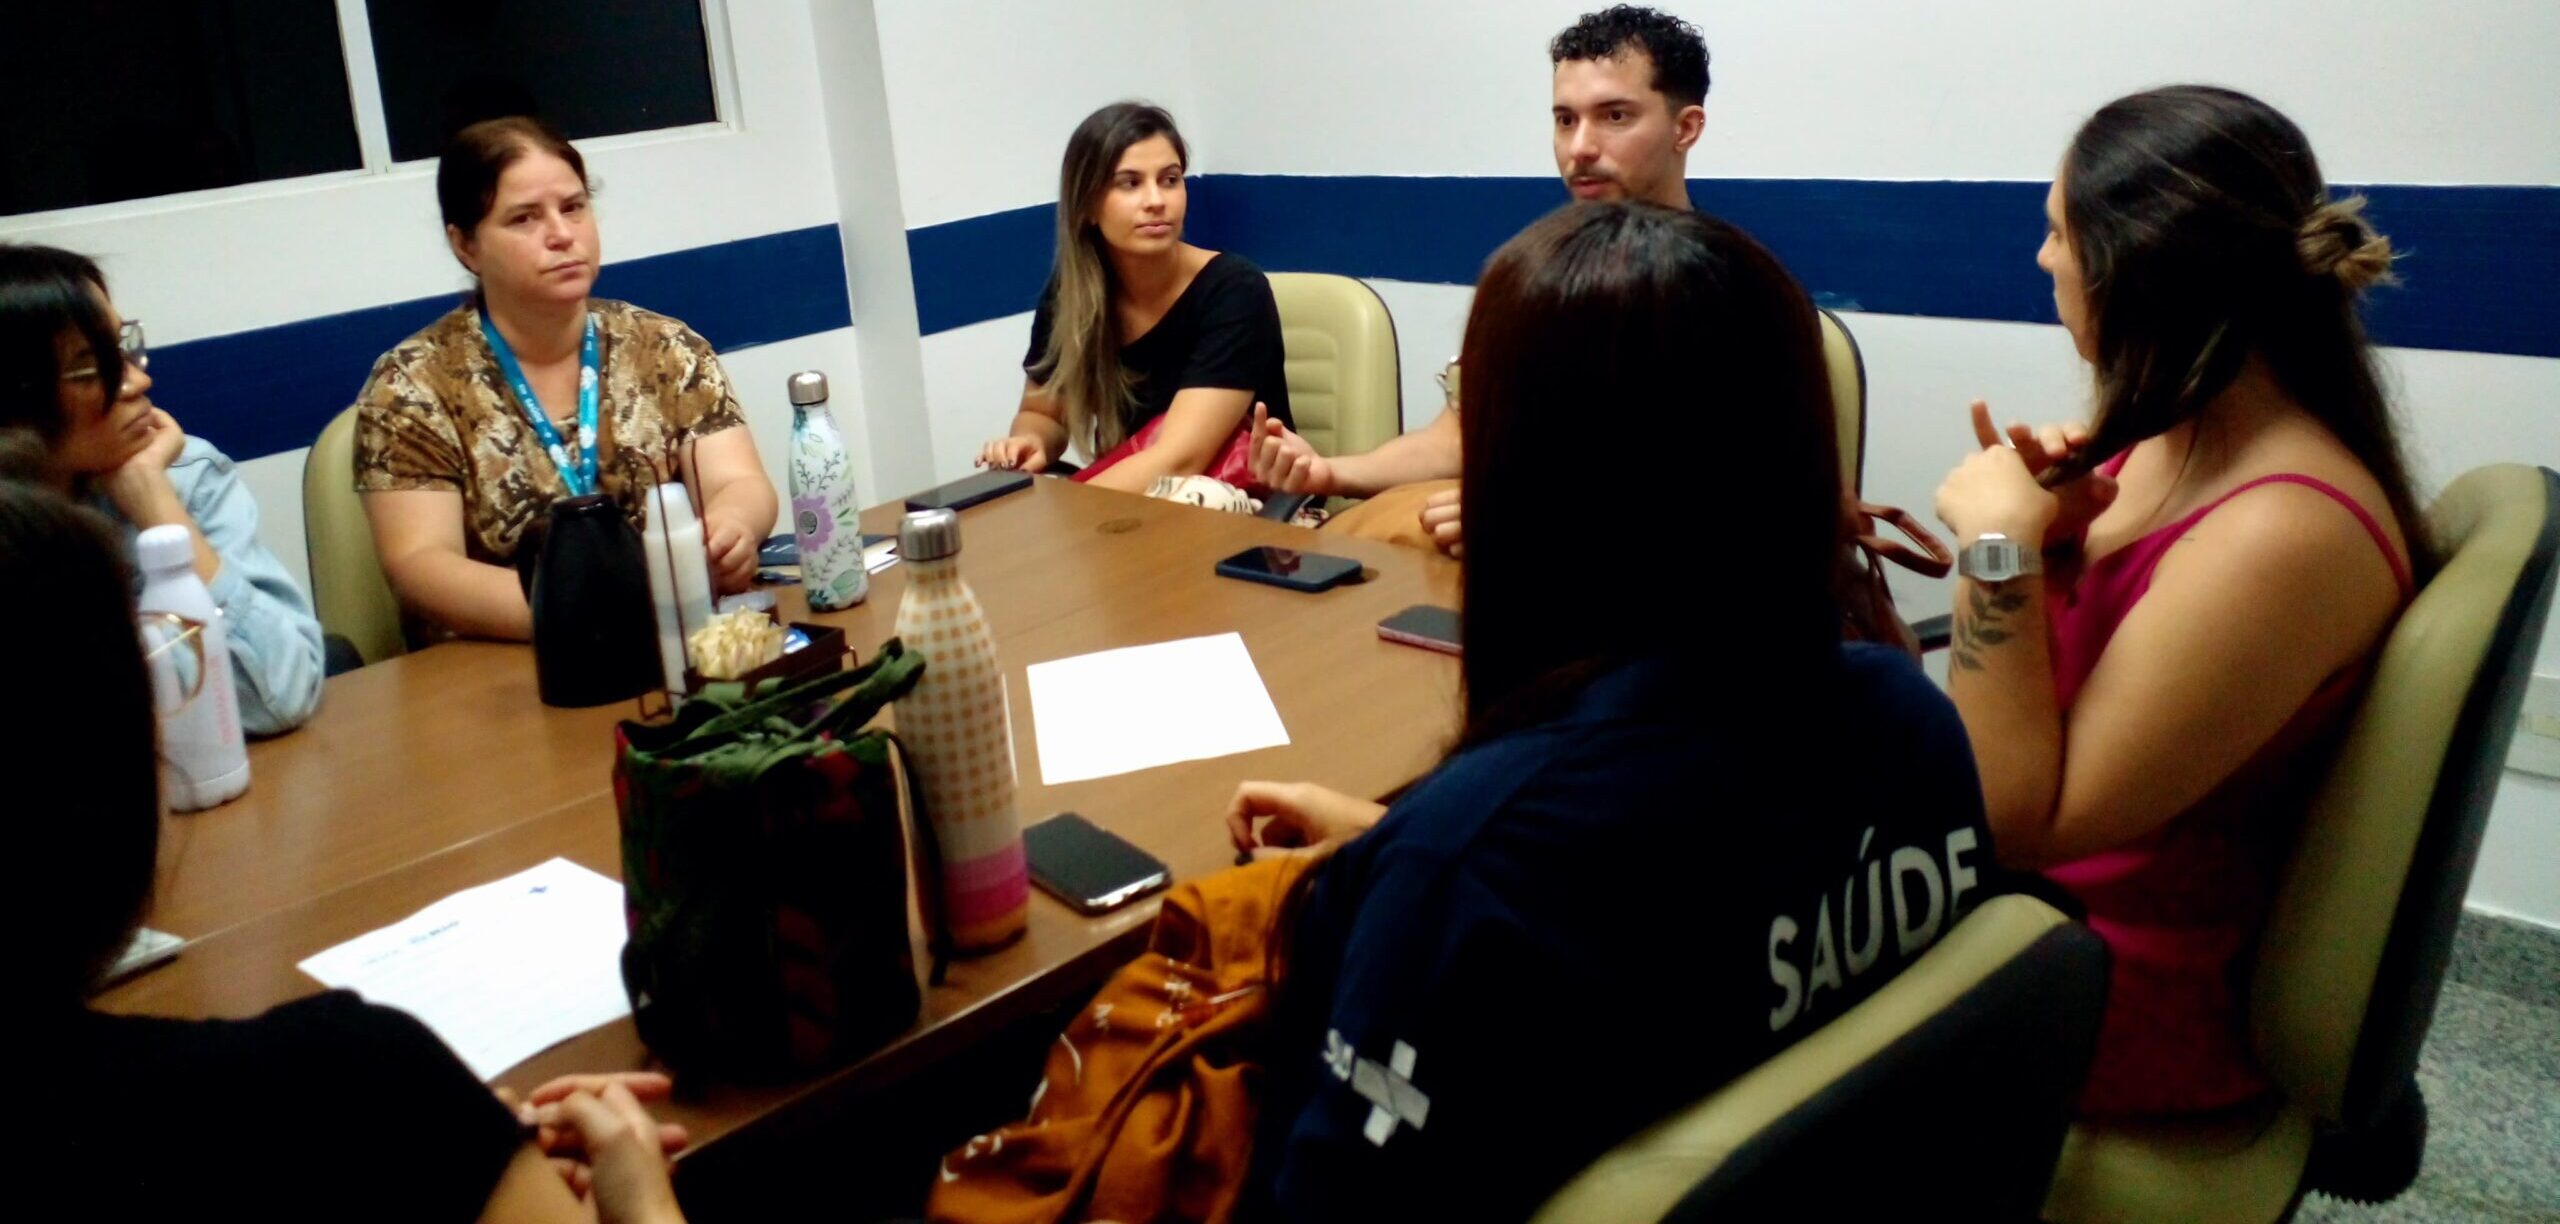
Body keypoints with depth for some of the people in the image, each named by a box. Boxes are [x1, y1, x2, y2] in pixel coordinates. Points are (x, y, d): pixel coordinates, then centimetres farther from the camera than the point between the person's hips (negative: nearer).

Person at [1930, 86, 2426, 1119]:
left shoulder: (2284, 533, -30)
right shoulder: (2183, 438, -3)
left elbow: (2023, 822, -26)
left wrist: (1999, 545, -29)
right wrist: (2052, 532, -10)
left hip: (2140, 988, -8)